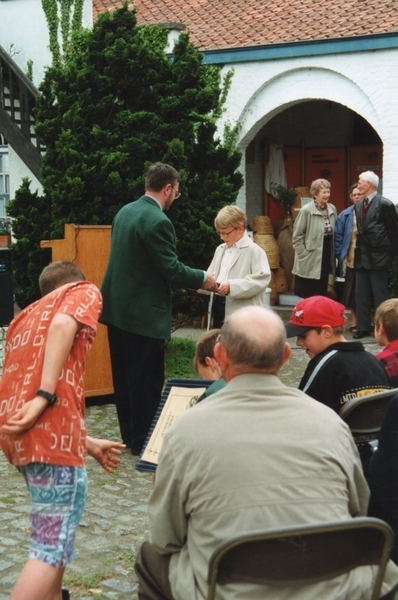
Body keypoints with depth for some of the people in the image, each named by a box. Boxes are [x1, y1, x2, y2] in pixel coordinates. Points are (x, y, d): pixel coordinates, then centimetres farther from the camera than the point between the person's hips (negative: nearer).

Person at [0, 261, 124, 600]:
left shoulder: (27, 316, 31)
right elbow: (62, 325, -15)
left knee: (55, 529, 28)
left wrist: (88, 444, 34)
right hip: (49, 434, -8)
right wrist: (45, 396, -20)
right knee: (53, 547, -3)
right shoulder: (84, 291, 10)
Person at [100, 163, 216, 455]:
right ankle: (143, 440, 11)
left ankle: (129, 434, 26)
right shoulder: (158, 221, -19)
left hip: (118, 308, 9)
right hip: (143, 313, -9)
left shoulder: (125, 211, 9)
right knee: (147, 380, 2)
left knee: (125, 376, 16)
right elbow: (171, 269, -18)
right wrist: (204, 278, -2)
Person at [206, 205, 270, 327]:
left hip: (243, 312, -7)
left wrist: (232, 286, -26)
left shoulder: (254, 250, -8)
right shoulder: (220, 249, 16)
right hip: (220, 306, 7)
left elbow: (262, 279, -19)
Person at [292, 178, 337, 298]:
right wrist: (304, 254, -9)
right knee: (308, 297, 0)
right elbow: (297, 236, -8)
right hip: (310, 261, -5)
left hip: (326, 259, 5)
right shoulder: (306, 210, -10)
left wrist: (334, 254, 4)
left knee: (322, 295, 11)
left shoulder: (332, 209, 5)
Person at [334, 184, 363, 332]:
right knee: (352, 291, 7)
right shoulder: (345, 215, 3)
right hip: (350, 258, 1)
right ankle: (354, 322, 17)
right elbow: (338, 236, 5)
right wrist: (340, 255, -2)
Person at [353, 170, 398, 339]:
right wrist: (359, 249, 7)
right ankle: (363, 327, 16)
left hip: (378, 256, -7)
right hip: (362, 256, 7)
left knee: (380, 295, -1)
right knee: (361, 295, 8)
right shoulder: (358, 206, 11)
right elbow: (361, 230, 13)